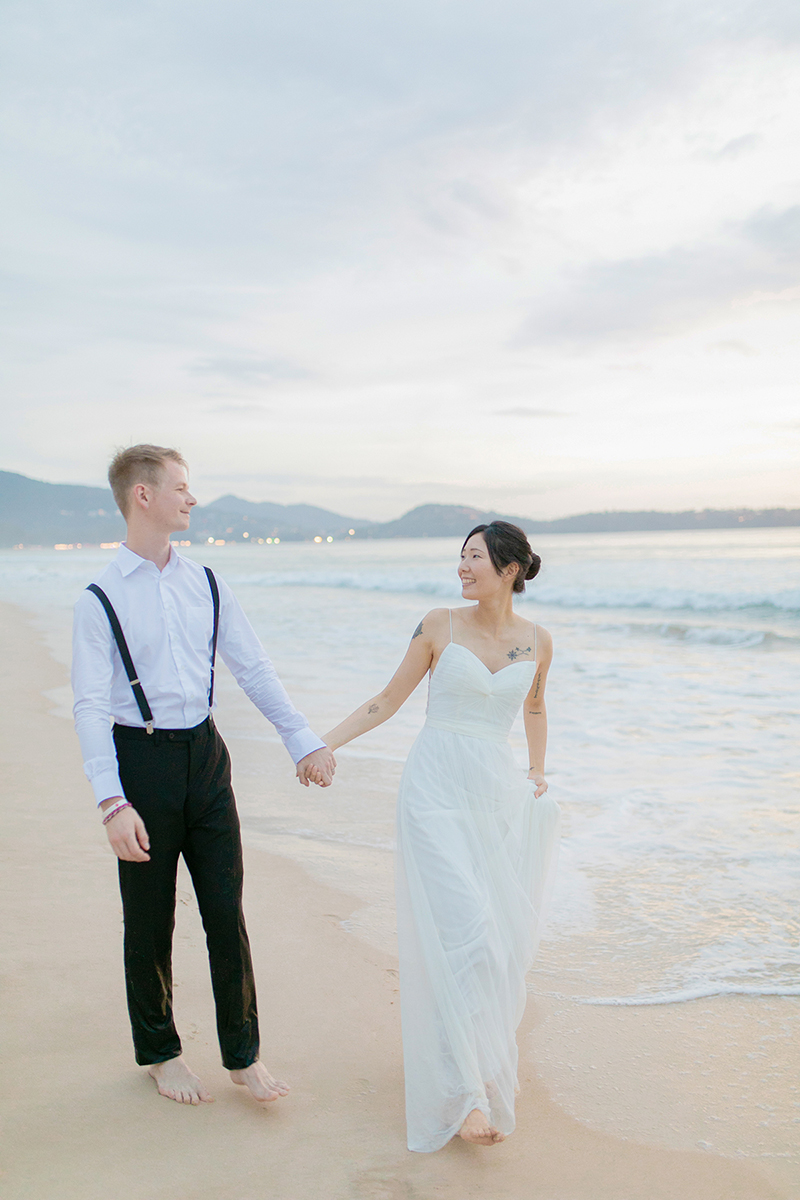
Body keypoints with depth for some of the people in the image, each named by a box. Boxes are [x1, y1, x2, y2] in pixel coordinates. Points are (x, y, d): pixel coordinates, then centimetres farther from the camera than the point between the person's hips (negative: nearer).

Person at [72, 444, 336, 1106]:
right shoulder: (100, 599, -8)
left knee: (226, 909, 7)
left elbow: (255, 669, 6)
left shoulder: (207, 584, 5)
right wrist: (113, 803, -21)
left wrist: (304, 740, -1)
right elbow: (90, 706, -13)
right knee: (150, 921, 10)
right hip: (141, 759, -3)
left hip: (205, 754, 4)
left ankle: (243, 1053, 24)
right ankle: (159, 1052, 32)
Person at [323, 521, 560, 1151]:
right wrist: (322, 743, -2)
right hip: (438, 789, -3)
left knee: (505, 936, 5)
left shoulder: (537, 641, 5)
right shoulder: (440, 626, -2)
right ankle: (466, 1092, -6)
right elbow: (387, 702, 4)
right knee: (462, 932, -13)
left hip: (498, 793, 3)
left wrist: (537, 771, 20)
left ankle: (487, 1058, 29)